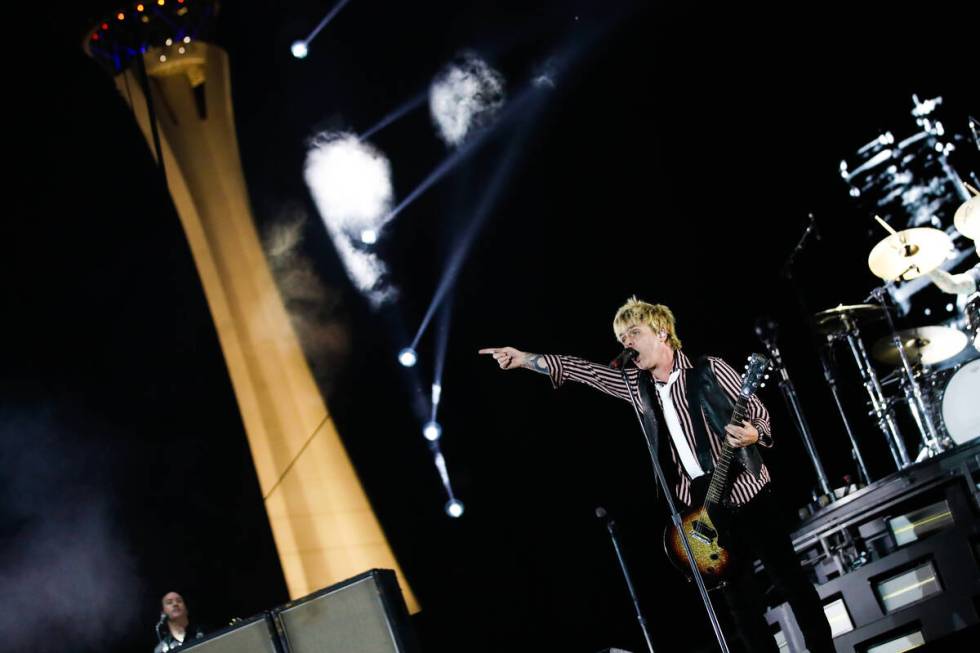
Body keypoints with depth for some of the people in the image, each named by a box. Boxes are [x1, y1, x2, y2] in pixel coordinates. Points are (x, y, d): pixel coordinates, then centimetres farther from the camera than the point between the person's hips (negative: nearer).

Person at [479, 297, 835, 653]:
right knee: (739, 599, 7)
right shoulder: (638, 385, 8)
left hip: (745, 493, -5)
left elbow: (760, 416, -6)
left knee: (790, 581, 0)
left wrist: (752, 435, -28)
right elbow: (581, 369, 9)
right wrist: (524, 358, 5)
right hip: (702, 507, 5)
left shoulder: (709, 370, -8)